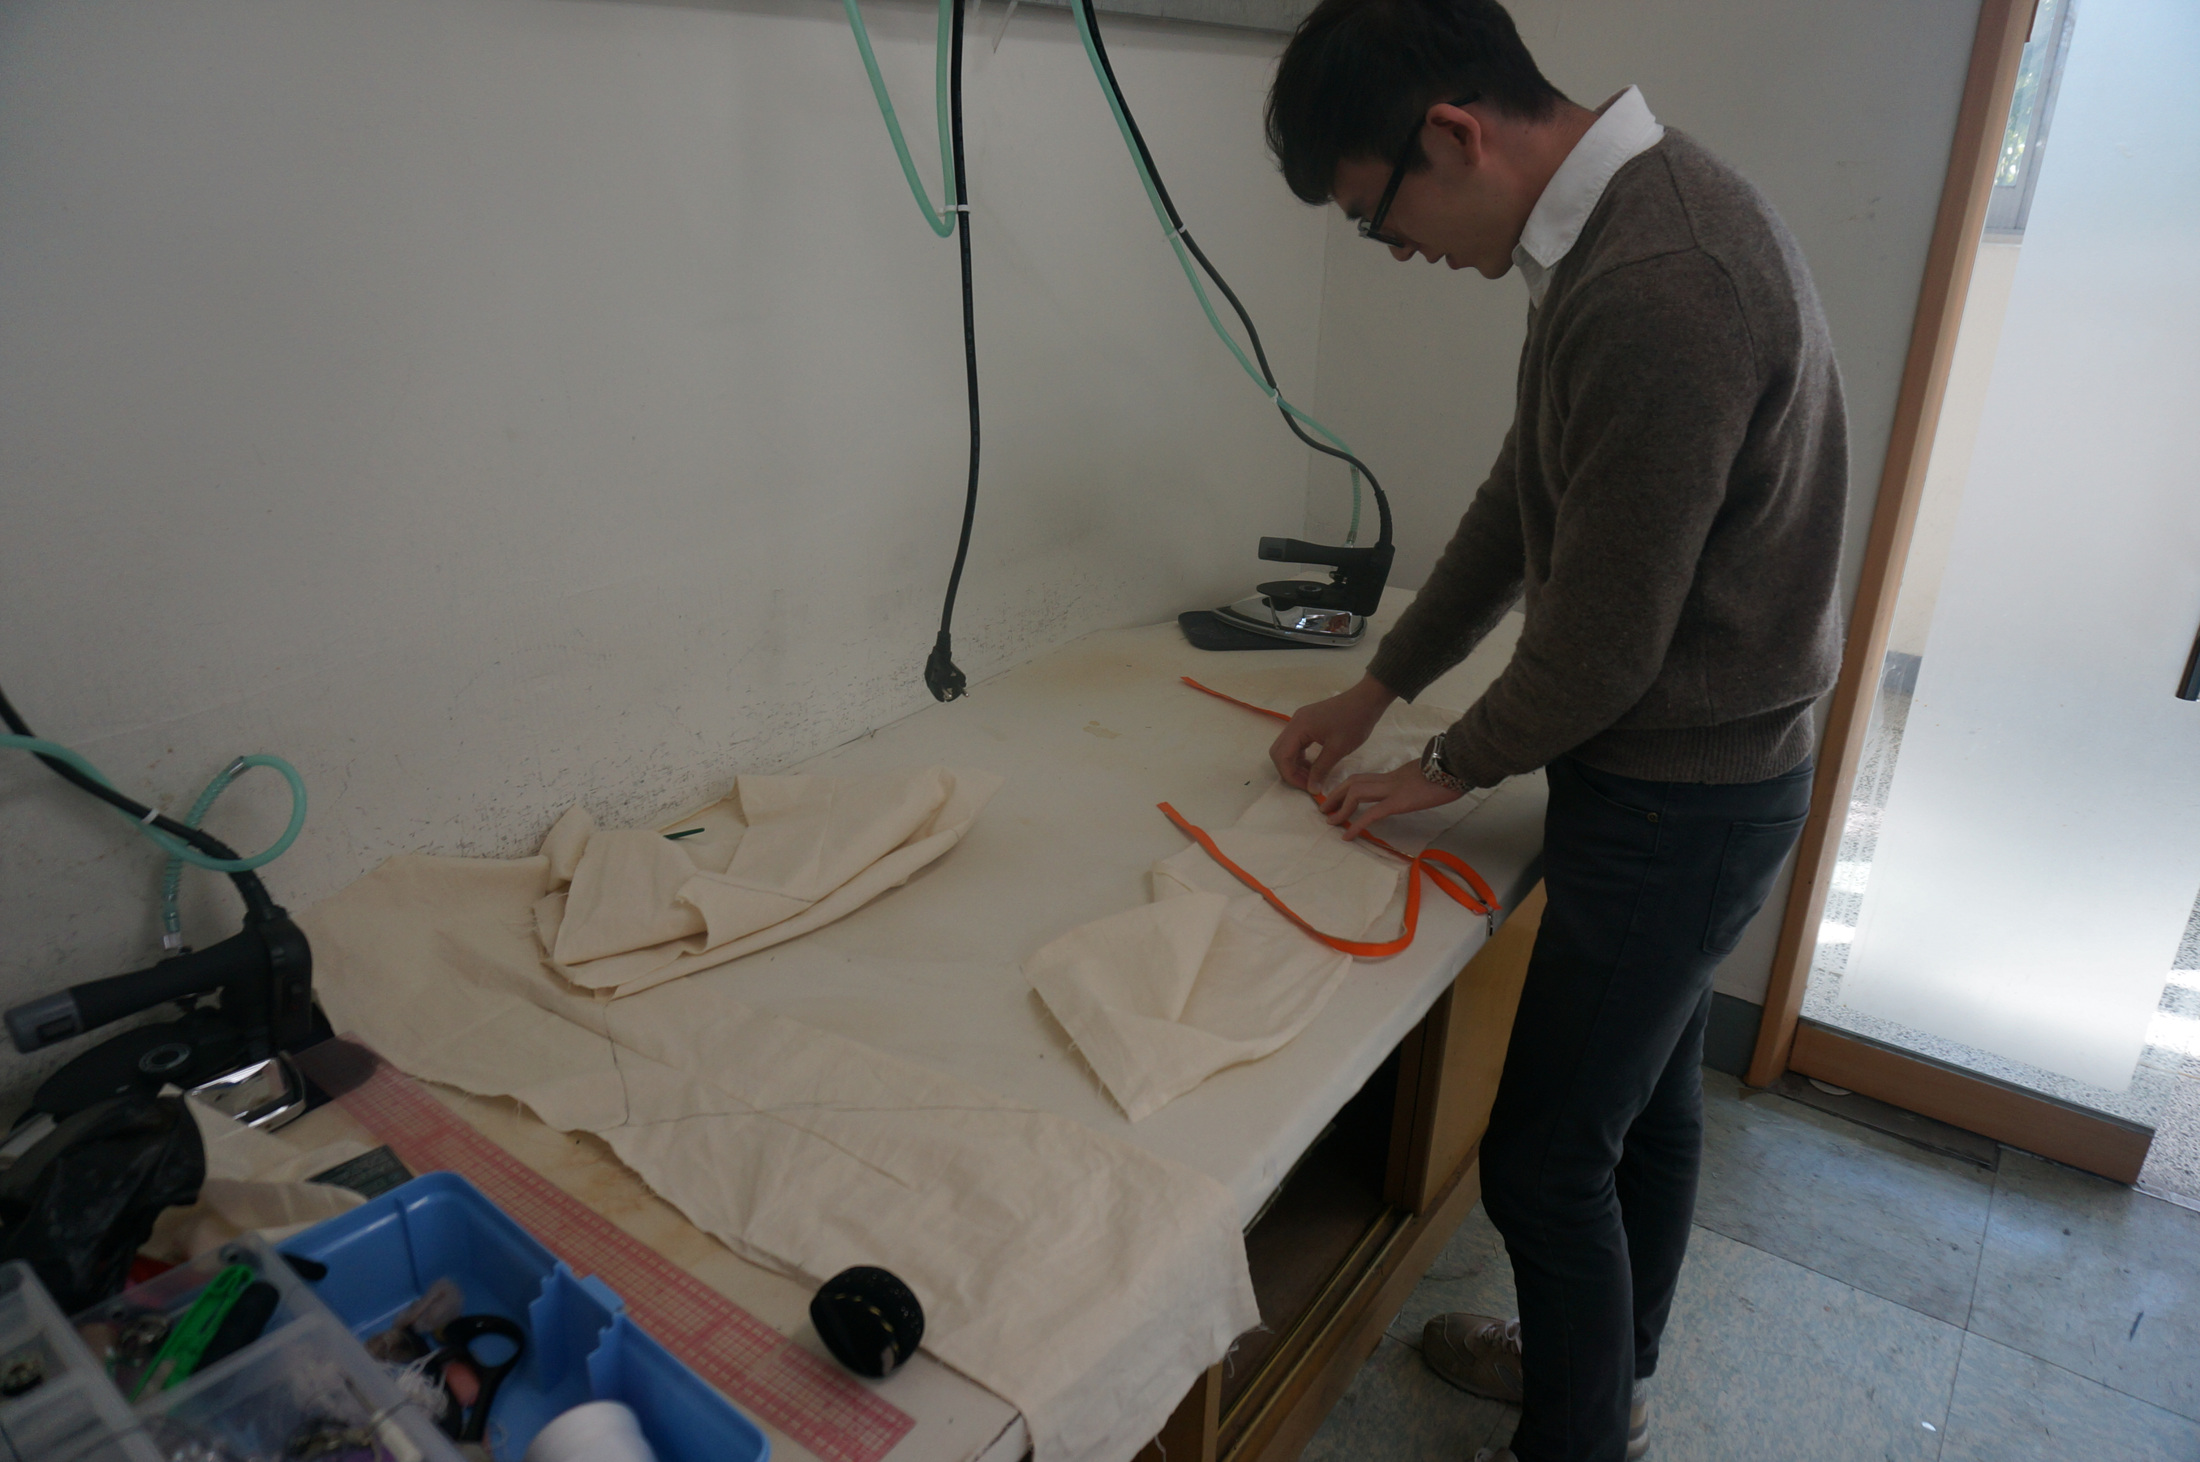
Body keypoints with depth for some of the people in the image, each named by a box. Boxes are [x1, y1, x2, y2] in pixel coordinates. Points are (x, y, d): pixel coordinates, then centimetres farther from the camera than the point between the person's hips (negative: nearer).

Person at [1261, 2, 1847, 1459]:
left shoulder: (1655, 295, -29)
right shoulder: (1638, 209, 4)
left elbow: (1601, 646, -23)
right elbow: (1520, 499, 11)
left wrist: (1450, 770, -4)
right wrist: (1374, 692, 14)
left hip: (1674, 799, -10)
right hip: (1708, 770, 10)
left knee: (1548, 1155, 5)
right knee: (1651, 1091, 23)